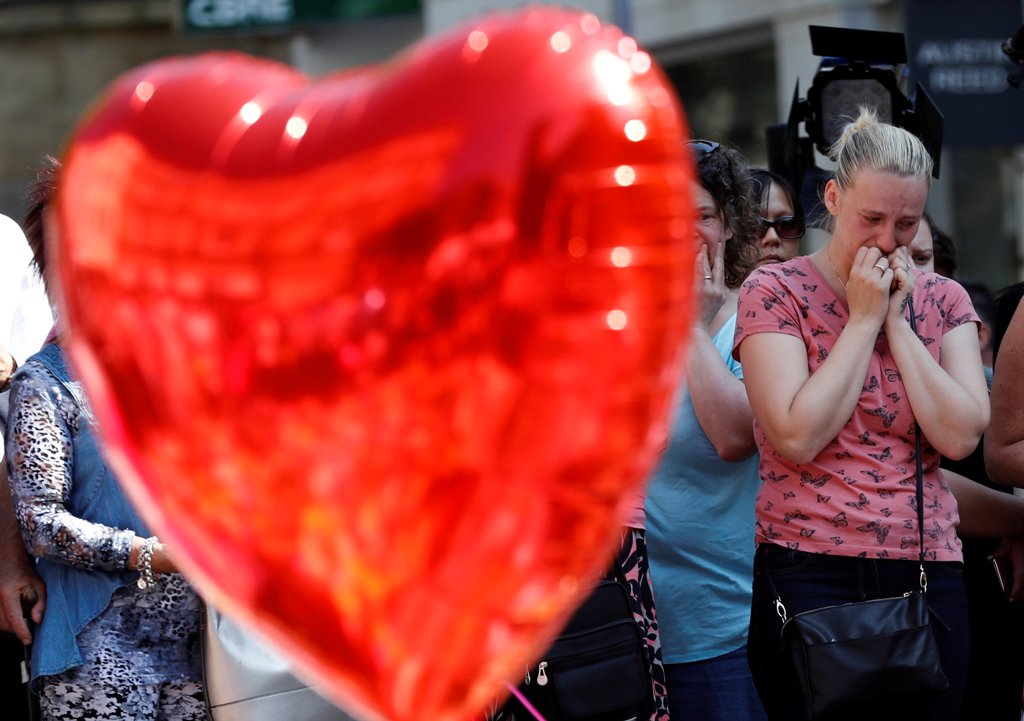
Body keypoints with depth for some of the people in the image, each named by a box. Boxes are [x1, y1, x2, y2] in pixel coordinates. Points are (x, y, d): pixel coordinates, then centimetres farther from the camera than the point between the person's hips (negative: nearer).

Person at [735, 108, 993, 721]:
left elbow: (960, 436, -4)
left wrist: (897, 320, -6)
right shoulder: (776, 291, -1)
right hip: (811, 573, -4)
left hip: (928, 571, 4)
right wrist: (864, 319, -8)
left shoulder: (942, 299, 10)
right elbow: (798, 438, -14)